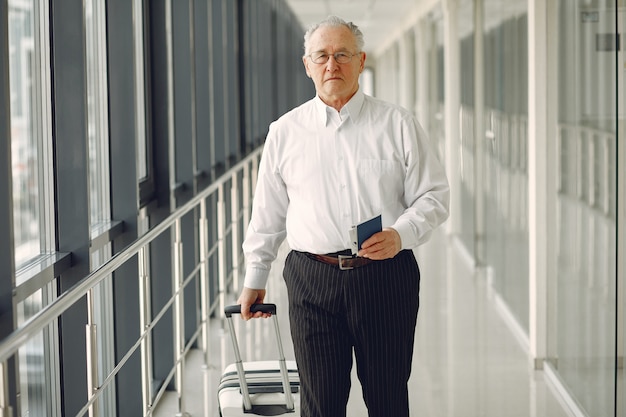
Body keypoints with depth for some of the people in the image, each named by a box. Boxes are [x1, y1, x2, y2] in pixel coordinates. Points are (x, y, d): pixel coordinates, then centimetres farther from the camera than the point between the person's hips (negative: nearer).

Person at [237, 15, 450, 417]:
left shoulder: (398, 124, 4)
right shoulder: (285, 131, 9)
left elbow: (434, 196, 4)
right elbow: (267, 213, 16)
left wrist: (401, 235, -14)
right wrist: (255, 279, 18)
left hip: (386, 277, -1)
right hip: (312, 280, 1)